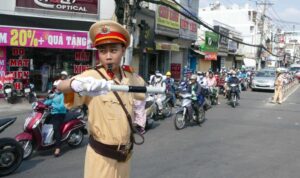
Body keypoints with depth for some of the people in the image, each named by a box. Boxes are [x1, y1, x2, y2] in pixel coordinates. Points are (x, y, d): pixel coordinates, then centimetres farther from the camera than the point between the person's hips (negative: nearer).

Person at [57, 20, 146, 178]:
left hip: (125, 153, 5)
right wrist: (77, 83, -52)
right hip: (101, 155, -5)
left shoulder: (129, 76, -2)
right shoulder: (92, 76, -16)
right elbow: (61, 86, -33)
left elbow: (140, 95, 20)